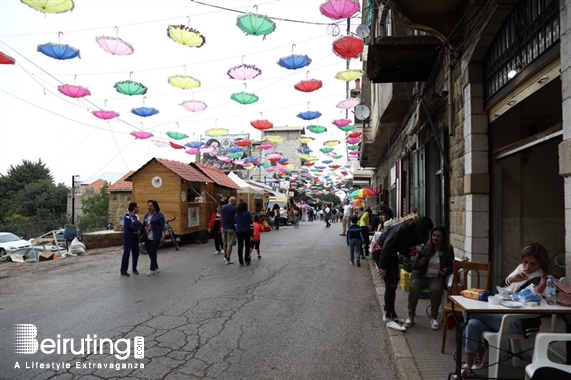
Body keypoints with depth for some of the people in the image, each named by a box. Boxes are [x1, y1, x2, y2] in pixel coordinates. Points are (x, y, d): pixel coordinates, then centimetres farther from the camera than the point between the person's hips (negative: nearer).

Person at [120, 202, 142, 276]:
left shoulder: (136, 216, 13)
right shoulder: (127, 215, -11)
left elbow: (140, 224, 3)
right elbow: (128, 226, -24)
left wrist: (138, 230, -17)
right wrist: (137, 230, -14)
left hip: (135, 237, 7)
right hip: (128, 237, -7)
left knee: (136, 253, 9)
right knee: (126, 254, -4)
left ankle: (134, 269, 21)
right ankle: (123, 271, 3)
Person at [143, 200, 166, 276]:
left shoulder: (159, 215, -6)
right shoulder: (146, 215, 13)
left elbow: (163, 226, -10)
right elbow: (144, 225, 19)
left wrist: (163, 236, -16)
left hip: (155, 238, -7)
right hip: (147, 238, 7)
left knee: (153, 253, -6)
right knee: (150, 253, 11)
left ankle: (152, 269, 2)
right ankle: (156, 267, 27)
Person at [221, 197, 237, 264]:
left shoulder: (223, 207, 6)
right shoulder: (234, 208, -12)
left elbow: (220, 216, 12)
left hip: (224, 227, 6)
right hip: (231, 228, -6)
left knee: (225, 243, 19)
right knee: (230, 244, 0)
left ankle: (225, 257, 30)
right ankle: (228, 260, 1)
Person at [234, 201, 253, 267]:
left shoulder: (236, 214, 7)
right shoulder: (247, 213, -6)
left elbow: (235, 223, 12)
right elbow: (251, 223, -6)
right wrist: (252, 231, 1)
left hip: (239, 232, 3)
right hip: (246, 231, -3)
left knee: (240, 246, 4)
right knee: (247, 246, 9)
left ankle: (241, 262, 4)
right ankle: (246, 260, 8)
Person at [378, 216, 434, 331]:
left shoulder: (413, 233, 4)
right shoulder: (403, 228, -24)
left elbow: (402, 248, 11)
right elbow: (387, 244, -26)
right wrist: (383, 266, -25)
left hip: (391, 253, 9)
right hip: (381, 251, -9)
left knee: (393, 284, 10)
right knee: (391, 284, -13)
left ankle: (389, 313, 22)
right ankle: (390, 319, -11)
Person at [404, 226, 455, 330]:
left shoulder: (448, 249, 3)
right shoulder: (424, 247, -1)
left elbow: (451, 266, 9)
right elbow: (414, 266, 2)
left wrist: (446, 271, -14)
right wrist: (419, 264, -22)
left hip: (436, 277, 0)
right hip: (421, 276, 0)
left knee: (436, 289, -34)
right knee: (414, 287, -32)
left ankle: (434, 317, -13)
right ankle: (411, 316, -13)